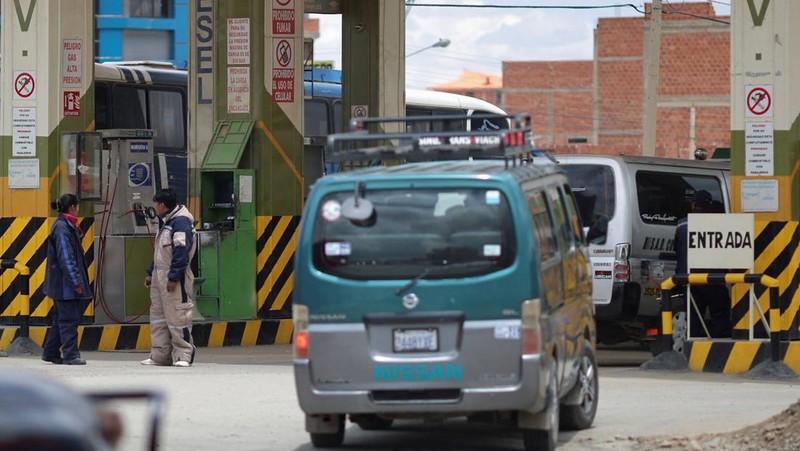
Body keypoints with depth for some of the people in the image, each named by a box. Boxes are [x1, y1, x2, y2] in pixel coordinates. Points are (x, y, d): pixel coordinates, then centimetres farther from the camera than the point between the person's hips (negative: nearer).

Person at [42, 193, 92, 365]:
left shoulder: (66, 226, 15)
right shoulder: (62, 228, -16)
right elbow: (65, 257, -20)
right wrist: (75, 282, -20)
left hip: (63, 284, 10)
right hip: (65, 283, -10)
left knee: (61, 318, 14)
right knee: (69, 318, -7)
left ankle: (50, 352, 19)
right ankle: (70, 355, -4)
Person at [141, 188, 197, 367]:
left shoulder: (181, 222, -15)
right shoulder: (165, 222, 18)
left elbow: (181, 252, -21)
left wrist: (173, 277, -23)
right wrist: (151, 273, 23)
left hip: (174, 279, -11)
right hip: (160, 277, 11)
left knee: (177, 317, -8)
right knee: (158, 317, 13)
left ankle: (183, 355, -4)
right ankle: (160, 355, 18)